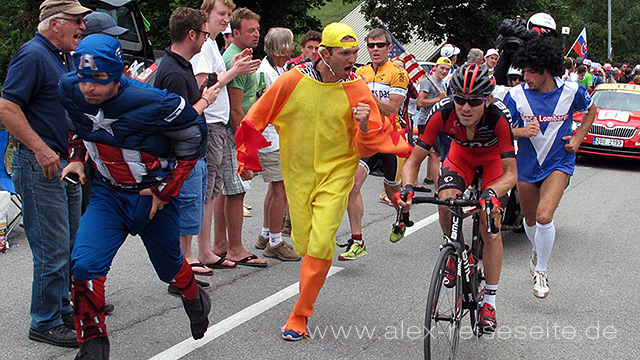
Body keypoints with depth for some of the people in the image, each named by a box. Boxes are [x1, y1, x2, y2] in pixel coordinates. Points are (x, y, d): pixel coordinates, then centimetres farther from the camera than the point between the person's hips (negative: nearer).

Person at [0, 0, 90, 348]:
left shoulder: (66, 58, 15)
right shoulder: (32, 55, -14)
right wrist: (40, 149, -22)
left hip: (67, 163, 10)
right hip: (40, 165, -10)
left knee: (70, 244, 16)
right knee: (53, 249, -5)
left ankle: (63, 309, 29)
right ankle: (46, 322, 6)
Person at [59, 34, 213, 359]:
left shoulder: (151, 102, -27)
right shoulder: (70, 91, -12)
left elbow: (193, 136, -12)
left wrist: (165, 188, -11)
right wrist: (77, 157, 1)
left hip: (154, 195, -3)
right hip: (107, 193, 3)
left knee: (169, 265, 16)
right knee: (84, 264, -15)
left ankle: (195, 300, 52)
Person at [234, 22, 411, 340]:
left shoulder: (356, 89, -9)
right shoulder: (293, 80, -9)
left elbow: (365, 149, -4)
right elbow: (255, 119, 6)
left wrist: (365, 127, -25)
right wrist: (245, 159, 11)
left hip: (336, 174, -2)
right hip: (298, 174, 2)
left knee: (321, 244, -13)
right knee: (303, 245, 8)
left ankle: (299, 315, -1)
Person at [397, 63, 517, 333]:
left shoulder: (499, 116, -39)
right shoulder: (443, 113, -34)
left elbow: (511, 172, -35)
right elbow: (413, 160, -28)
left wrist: (491, 193, -55)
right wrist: (408, 188, -48)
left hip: (494, 158, -2)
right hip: (461, 152, 2)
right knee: (446, 202, -23)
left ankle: (490, 300, 3)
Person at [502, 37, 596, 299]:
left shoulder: (572, 91, -11)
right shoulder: (517, 94, -12)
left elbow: (591, 111, 11)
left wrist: (578, 139, 0)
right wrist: (523, 132, -28)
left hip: (559, 162, -2)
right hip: (527, 164, 2)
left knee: (544, 216, -19)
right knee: (530, 219, 16)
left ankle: (541, 270, 2)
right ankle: (537, 251, 49)